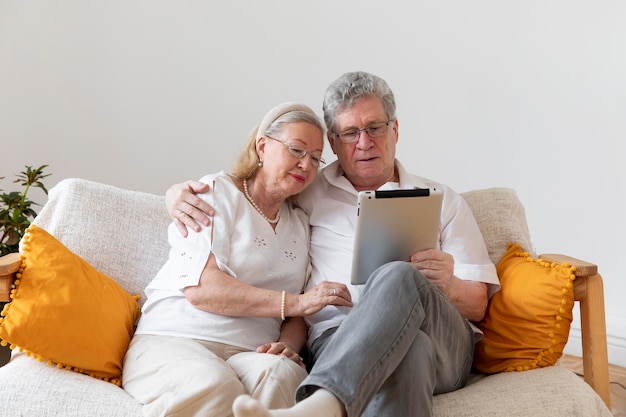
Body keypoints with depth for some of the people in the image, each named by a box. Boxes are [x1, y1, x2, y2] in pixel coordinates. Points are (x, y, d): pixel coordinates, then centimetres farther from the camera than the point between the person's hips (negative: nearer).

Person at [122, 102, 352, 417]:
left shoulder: (301, 224, 20)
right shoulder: (215, 193, 2)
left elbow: (297, 314, 16)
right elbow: (200, 289, -13)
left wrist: (288, 345, -8)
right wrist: (295, 302, -16)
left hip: (252, 354, 3)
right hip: (174, 339, -3)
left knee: (280, 374, -33)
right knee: (213, 386, -37)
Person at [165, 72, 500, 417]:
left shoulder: (443, 200, 20)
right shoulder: (306, 193, 20)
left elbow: (478, 306, 16)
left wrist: (449, 286, -9)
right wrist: (178, 192, 4)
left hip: (444, 344, 2)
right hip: (338, 338, -1)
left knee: (398, 276, -36)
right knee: (406, 347, -40)